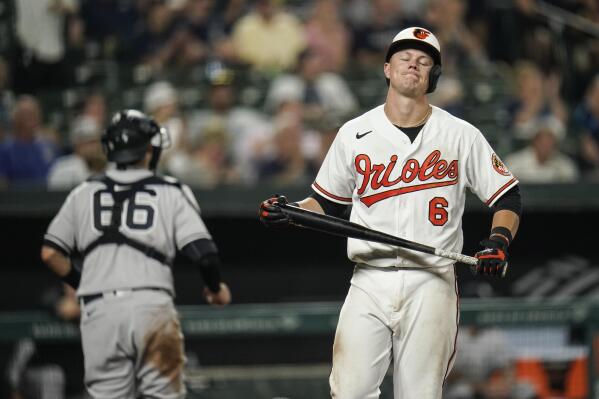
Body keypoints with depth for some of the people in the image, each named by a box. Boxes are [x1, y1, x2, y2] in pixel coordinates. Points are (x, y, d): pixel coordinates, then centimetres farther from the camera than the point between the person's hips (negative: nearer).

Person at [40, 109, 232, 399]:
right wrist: (215, 287, 17)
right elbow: (203, 252, -2)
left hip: (98, 308, 2)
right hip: (152, 305, -2)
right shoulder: (172, 192, 6)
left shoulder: (84, 193, 14)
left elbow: (50, 253, 11)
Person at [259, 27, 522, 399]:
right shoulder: (354, 134, 8)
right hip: (369, 284, 1)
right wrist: (289, 212, -2)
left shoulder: (461, 135, 4)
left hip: (431, 286, -1)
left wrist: (500, 240, -10)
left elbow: (507, 196, 8)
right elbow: (327, 203, 17)